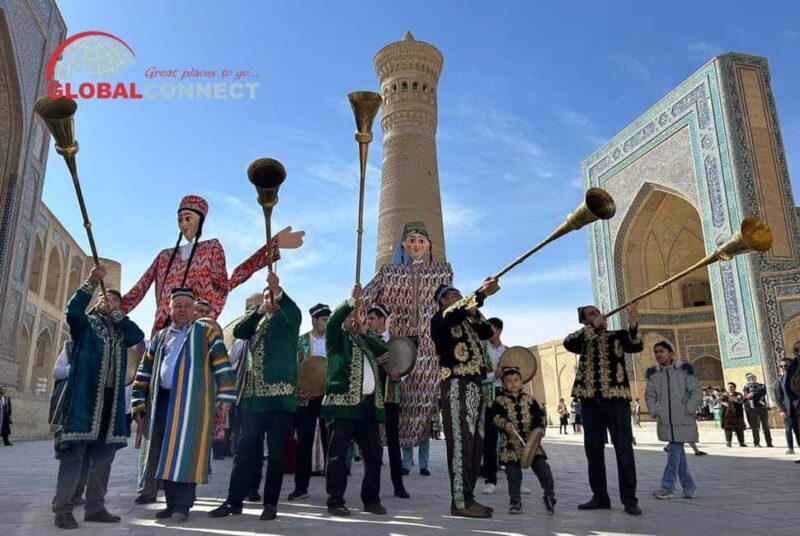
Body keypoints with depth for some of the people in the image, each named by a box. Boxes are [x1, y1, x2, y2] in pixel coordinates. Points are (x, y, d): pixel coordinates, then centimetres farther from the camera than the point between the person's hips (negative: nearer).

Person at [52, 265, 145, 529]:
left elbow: (138, 334, 0)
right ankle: (63, 509, 0)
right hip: (84, 396, -5)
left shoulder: (120, 332, 20)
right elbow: (72, 309, -12)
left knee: (104, 455, 7)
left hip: (111, 398, 5)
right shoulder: (85, 323, 9)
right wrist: (92, 281, -15)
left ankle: (95, 507, 14)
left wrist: (115, 313, 1)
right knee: (74, 453, -6)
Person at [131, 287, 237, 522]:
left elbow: (222, 363, -4)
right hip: (163, 400, 5)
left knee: (186, 453, -7)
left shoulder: (206, 332, 4)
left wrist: (225, 396, -11)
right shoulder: (160, 337, 18)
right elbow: (145, 371, 19)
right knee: (165, 454, 8)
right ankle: (171, 503, 19)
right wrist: (139, 403, 13)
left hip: (192, 401, -5)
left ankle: (183, 505, 1)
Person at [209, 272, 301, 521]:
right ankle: (234, 501, 15)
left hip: (279, 395, -4)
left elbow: (296, 312, -18)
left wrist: (279, 290, -32)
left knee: (275, 451, 2)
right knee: (245, 450, 7)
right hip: (252, 395, 4)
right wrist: (259, 310, -6)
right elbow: (237, 332, 2)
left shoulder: (288, 320, 5)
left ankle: (270, 503, 11)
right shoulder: (257, 321, 18)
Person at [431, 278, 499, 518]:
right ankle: (460, 502, -8)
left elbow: (487, 332, 21)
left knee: (475, 444, 7)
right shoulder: (440, 319, 1)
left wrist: (475, 309, 14)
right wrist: (481, 293, -27)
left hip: (474, 385, 8)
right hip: (457, 385, -8)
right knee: (460, 444, -10)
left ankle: (468, 497, 13)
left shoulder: (466, 323, 26)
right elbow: (456, 311, -19)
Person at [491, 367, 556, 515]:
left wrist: (540, 428, -8)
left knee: (542, 468, -3)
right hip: (511, 444, -2)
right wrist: (504, 424, -27)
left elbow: (540, 416, 9)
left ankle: (549, 496, 18)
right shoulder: (500, 401, 1)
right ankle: (515, 502, 20)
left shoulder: (530, 400, 9)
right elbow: (494, 417, -10)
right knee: (513, 474, 5)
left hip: (531, 441, 2)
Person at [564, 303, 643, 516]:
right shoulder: (582, 338, 12)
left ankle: (629, 499, 3)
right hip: (590, 399, 2)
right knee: (593, 449, 6)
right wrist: (594, 326, -17)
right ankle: (600, 496, 16)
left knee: (624, 448, -3)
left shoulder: (618, 335, 9)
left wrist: (632, 320, -28)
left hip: (616, 397, -2)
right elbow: (568, 343, -11)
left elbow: (636, 346, -12)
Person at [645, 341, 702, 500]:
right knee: (677, 451, 9)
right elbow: (649, 395, 13)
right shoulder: (653, 374, 7)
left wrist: (687, 410, -10)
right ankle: (688, 485, 21)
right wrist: (654, 411, 0)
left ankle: (667, 487, -4)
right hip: (665, 420, 4)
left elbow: (697, 391, -3)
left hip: (682, 420, -4)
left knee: (675, 451, -7)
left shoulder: (684, 370, -3)